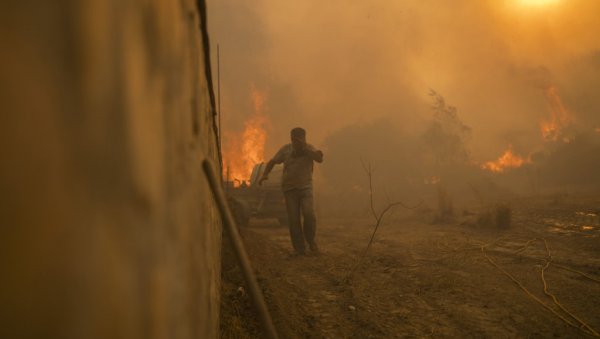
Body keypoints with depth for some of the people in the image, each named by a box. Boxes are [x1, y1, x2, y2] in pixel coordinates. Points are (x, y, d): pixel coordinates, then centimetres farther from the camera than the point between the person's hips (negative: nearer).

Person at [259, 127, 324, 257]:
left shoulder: (309, 148, -2)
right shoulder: (286, 149, 2)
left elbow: (320, 159, -20)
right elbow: (272, 161, 7)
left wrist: (305, 148, -24)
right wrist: (265, 174, -10)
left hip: (305, 187, -1)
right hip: (289, 189, 1)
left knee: (309, 214, -17)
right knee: (293, 219, -4)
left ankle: (311, 240, 9)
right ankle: (299, 249, 6)